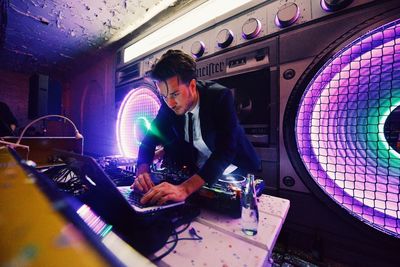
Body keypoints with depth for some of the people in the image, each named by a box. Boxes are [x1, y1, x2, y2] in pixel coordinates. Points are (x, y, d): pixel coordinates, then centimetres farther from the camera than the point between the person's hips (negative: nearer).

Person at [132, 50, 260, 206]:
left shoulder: (220, 96, -25)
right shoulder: (169, 105, -10)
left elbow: (225, 150, -35)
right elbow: (149, 139, -7)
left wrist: (185, 188, -46)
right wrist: (142, 171, -26)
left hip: (234, 173, -4)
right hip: (197, 172, 5)